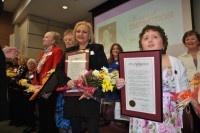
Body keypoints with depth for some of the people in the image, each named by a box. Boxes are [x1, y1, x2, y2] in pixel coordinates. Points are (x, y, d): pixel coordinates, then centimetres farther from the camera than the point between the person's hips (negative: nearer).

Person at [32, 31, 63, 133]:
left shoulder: (57, 51, -9)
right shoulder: (43, 53, 20)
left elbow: (55, 69, -20)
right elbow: (37, 70, 19)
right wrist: (34, 84, 12)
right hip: (39, 87, 9)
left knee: (49, 115, 3)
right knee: (42, 114, 19)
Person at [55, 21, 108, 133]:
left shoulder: (97, 48, 5)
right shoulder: (69, 51, 15)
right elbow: (59, 69, 6)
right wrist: (67, 81, -14)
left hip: (90, 96, -3)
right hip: (72, 98, 4)